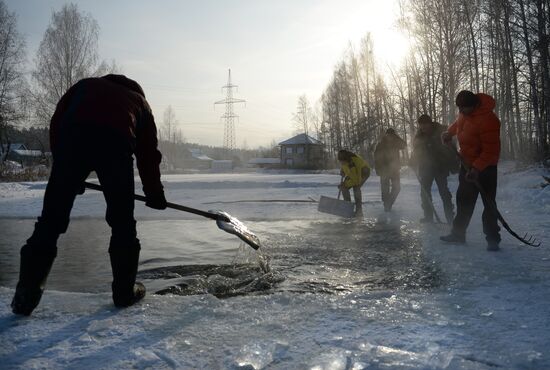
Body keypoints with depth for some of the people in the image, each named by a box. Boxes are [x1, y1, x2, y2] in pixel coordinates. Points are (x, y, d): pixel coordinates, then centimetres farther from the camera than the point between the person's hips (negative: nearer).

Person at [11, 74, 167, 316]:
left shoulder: (86, 85, 36)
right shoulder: (139, 100, 35)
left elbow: (57, 121, 20)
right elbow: (148, 153, 29)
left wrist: (64, 170, 22)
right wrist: (155, 194, 37)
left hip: (73, 137, 1)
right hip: (117, 142, 0)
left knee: (51, 220, 5)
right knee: (122, 223, 14)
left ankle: (25, 296, 3)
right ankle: (125, 291, 21)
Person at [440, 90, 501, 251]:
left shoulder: (487, 120, -28)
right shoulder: (464, 112, -2)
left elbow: (491, 150, -28)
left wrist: (477, 168, -34)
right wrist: (449, 132, 6)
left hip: (485, 167, -8)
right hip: (467, 164, 8)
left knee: (489, 203, -3)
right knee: (463, 200, 14)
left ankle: (492, 239, 5)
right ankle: (458, 233, 24)